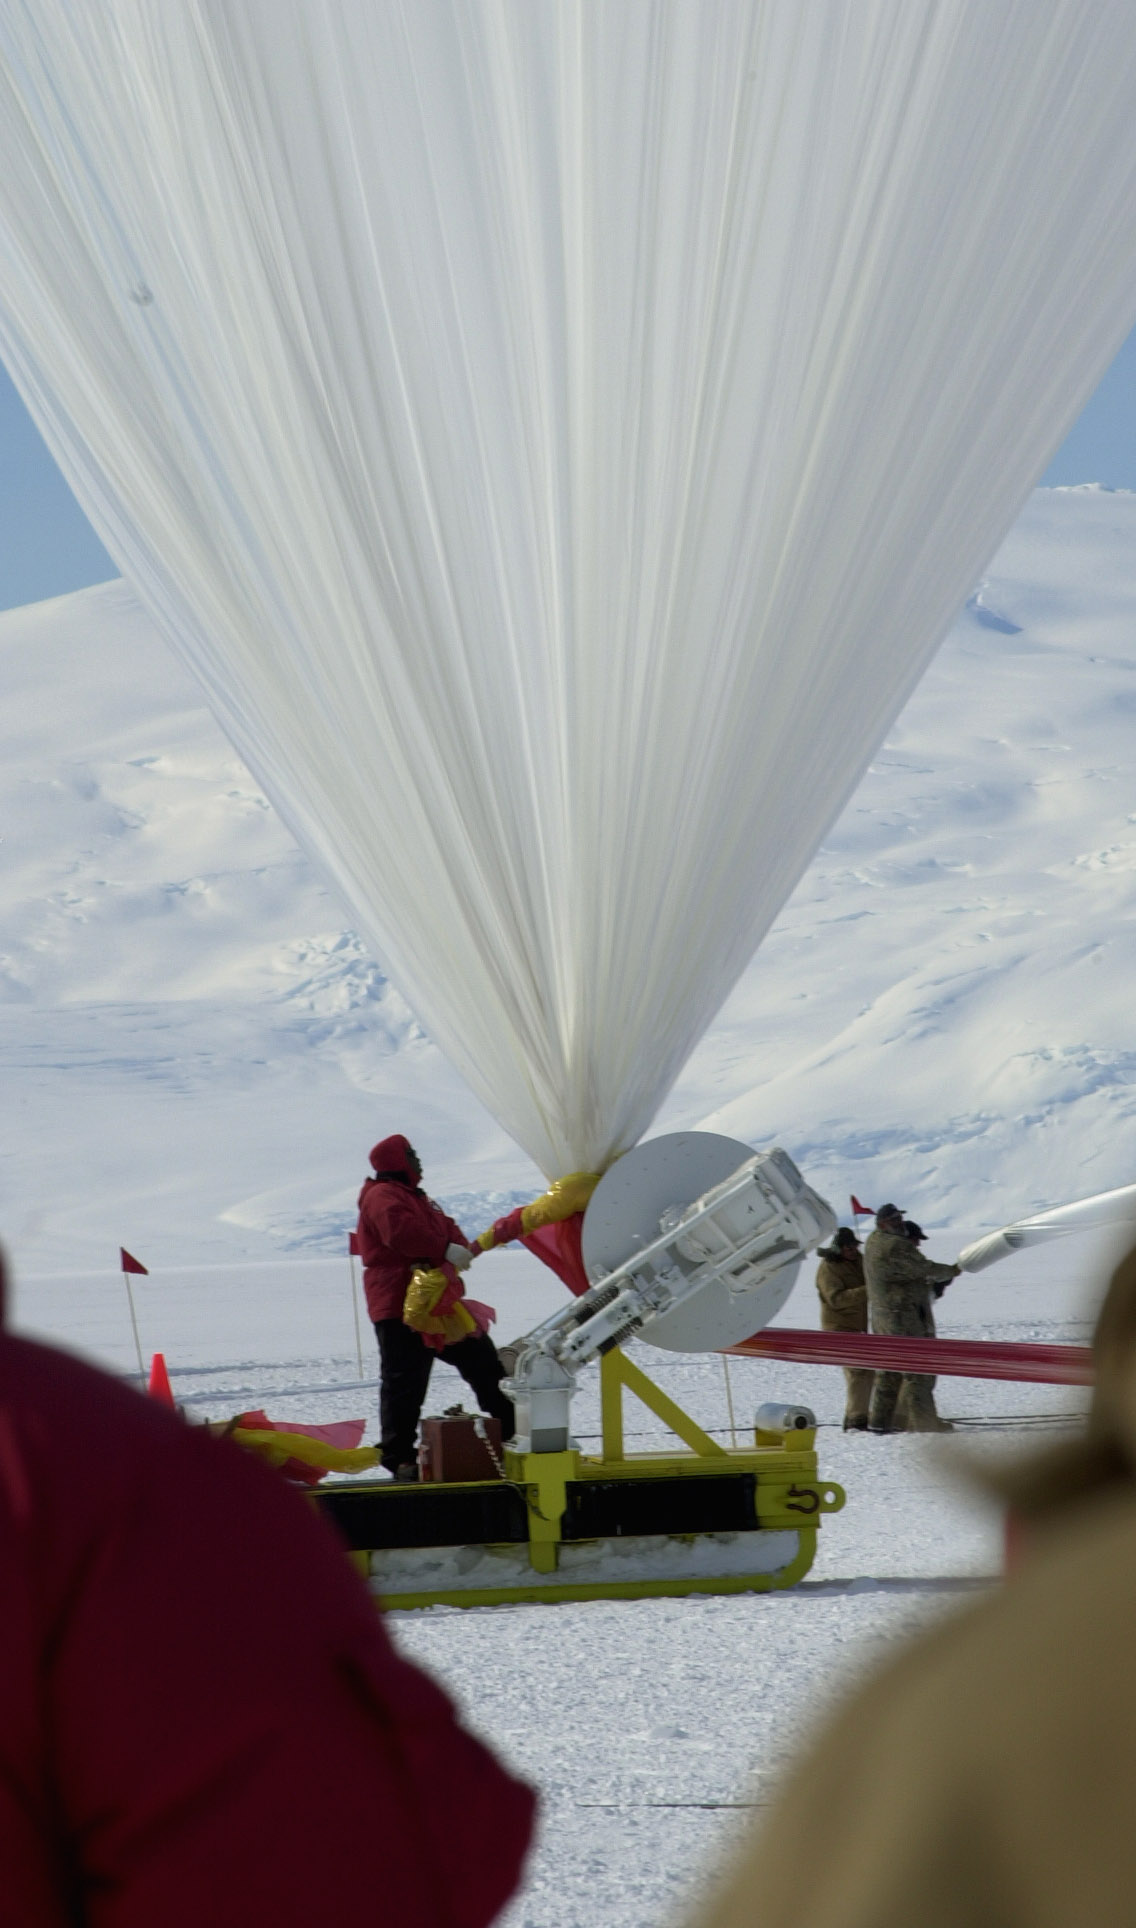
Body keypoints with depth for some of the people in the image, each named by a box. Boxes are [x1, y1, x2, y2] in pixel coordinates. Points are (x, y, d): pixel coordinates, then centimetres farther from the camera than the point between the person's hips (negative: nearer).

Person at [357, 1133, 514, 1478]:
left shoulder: (415, 1197, 24)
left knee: (481, 1357, 13)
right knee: (404, 1383, -8)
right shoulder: (383, 1197, -8)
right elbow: (402, 1230, -28)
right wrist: (444, 1250, -28)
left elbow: (445, 1229, 13)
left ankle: (511, 1429, 21)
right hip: (399, 1307, -10)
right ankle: (400, 1459, -5)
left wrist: (462, 1248, -10)